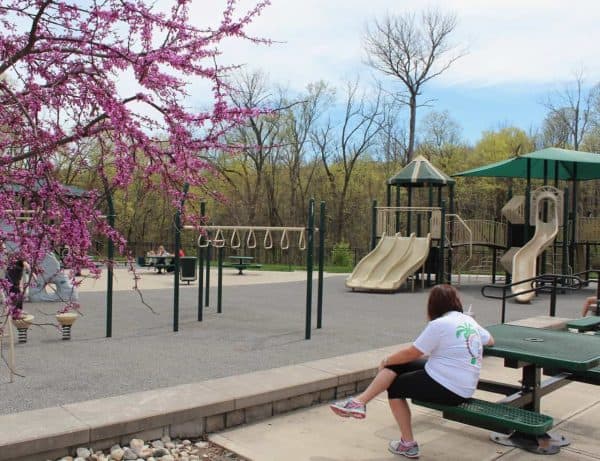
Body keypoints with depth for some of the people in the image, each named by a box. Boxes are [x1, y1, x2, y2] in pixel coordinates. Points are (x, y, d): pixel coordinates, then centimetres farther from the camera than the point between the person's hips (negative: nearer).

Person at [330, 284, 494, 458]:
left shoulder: (439, 324, -15)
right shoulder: (469, 320, 9)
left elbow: (411, 353, -10)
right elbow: (490, 340, 27)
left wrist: (386, 360, 6)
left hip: (446, 388, -9)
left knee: (395, 386, 10)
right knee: (397, 364, 5)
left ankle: (408, 444, 15)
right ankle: (359, 402, -2)